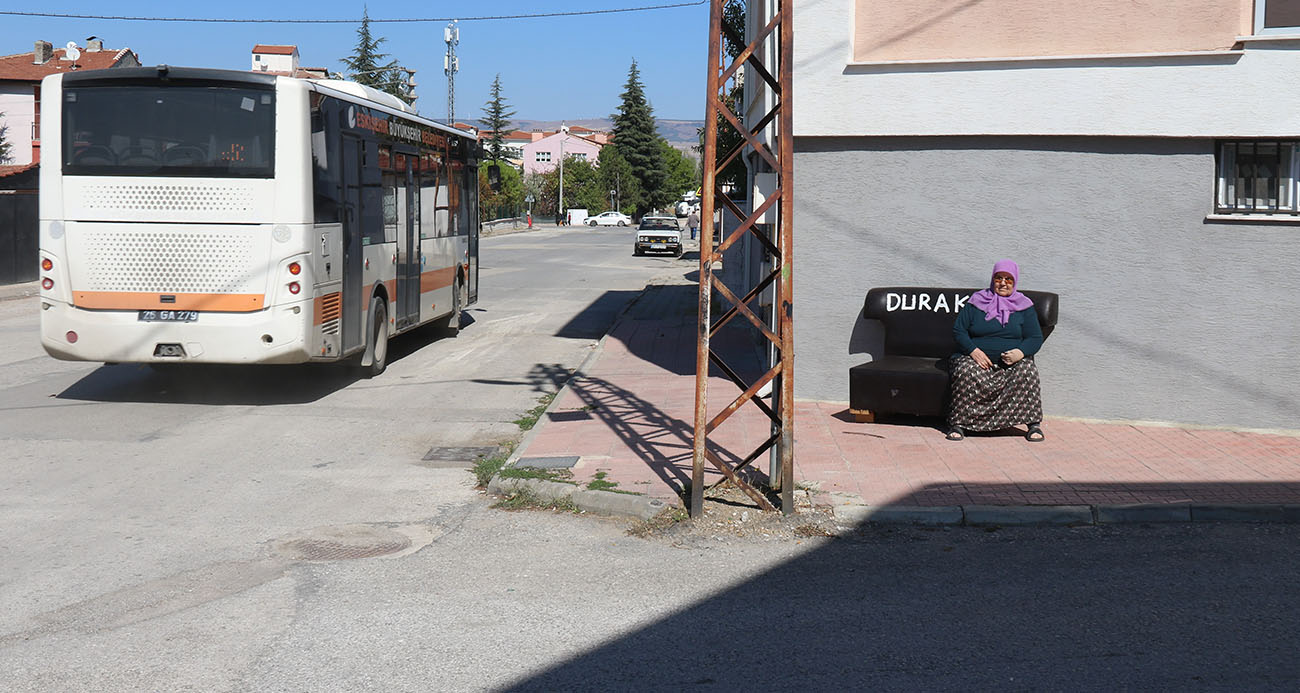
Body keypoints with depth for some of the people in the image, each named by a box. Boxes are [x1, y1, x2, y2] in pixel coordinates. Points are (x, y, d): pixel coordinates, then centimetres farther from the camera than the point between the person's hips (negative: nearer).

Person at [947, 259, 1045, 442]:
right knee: (966, 373, -34)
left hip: (1013, 361, 1)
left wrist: (1020, 352, -15)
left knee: (1028, 372, -31)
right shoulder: (977, 301, 10)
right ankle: (958, 423, -26)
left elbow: (1036, 338, 7)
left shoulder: (1024, 306, 12)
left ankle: (1033, 424, -21)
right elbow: (958, 330, 5)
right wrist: (974, 351, -13)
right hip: (976, 358, -1)